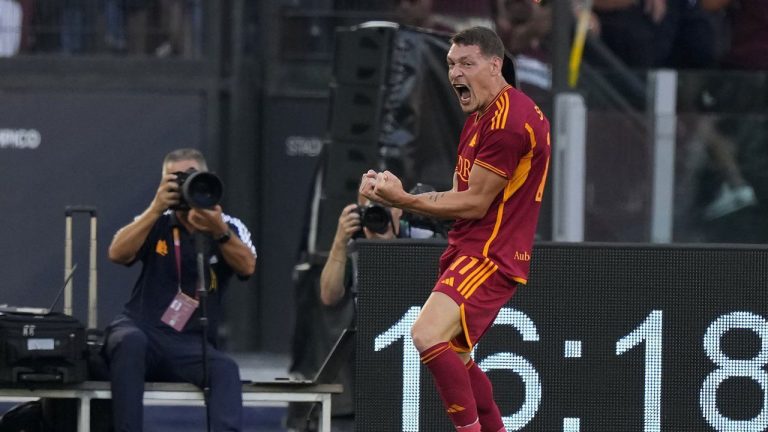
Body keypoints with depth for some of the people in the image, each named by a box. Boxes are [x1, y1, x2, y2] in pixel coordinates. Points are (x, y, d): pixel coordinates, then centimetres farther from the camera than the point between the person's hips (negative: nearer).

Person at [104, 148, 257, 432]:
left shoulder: (229, 227, 9)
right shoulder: (156, 224, 9)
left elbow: (247, 267, -10)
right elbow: (117, 254, -8)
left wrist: (218, 231, -26)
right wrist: (157, 208, -15)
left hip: (190, 344, 0)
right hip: (141, 330, 0)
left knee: (225, 370, -32)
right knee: (130, 341, -37)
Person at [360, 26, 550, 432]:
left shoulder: (509, 119, -18)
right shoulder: (478, 119, 16)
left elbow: (475, 202, -18)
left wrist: (404, 200, -18)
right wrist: (394, 191, 4)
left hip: (491, 253, -11)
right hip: (468, 247, 11)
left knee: (427, 336, -27)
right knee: (454, 357, 20)